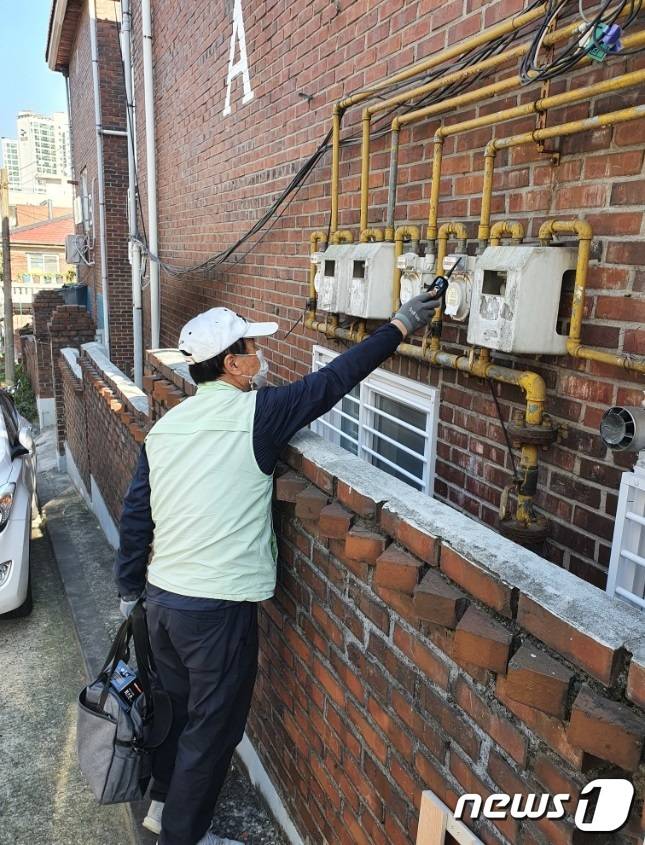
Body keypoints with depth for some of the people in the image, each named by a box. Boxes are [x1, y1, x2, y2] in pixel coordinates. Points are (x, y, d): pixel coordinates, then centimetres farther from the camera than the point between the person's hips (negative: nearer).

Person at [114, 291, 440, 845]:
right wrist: (399, 327, -1)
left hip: (162, 596, 7)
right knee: (211, 727, 14)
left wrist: (130, 589, 17)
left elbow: (135, 515, 6)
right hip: (217, 607, -7)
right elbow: (332, 381, -10)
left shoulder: (165, 426, 3)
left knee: (177, 706, 27)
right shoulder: (254, 415, -15)